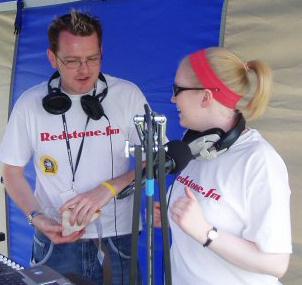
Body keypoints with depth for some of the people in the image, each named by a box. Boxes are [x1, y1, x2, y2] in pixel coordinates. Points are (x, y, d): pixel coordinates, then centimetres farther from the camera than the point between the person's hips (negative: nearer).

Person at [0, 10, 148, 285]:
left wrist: (108, 189, -18)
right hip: (56, 240, 1)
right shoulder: (29, 104, -4)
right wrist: (38, 218, -10)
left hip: (118, 239, 0)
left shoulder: (128, 95, -7)